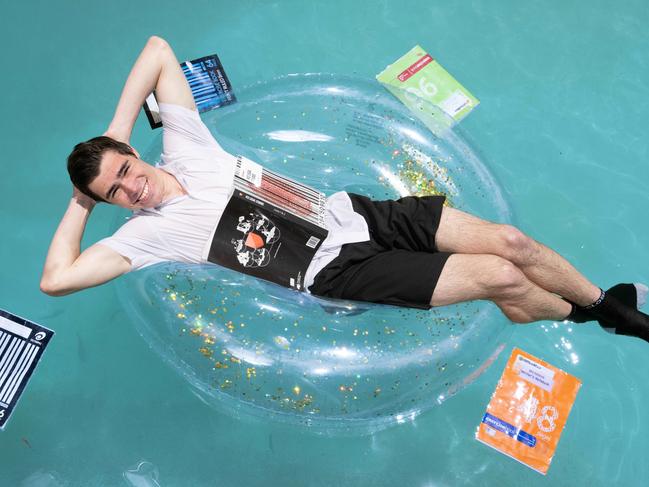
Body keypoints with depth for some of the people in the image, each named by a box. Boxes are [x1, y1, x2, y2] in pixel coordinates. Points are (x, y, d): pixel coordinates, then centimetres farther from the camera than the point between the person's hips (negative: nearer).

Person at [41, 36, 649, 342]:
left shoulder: (182, 147, 6)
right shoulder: (147, 232, -3)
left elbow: (158, 46, 10)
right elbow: (56, 279, -9)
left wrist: (116, 135, 5)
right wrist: (81, 203, -1)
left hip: (349, 210, 4)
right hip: (338, 266, -4)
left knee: (508, 240, -3)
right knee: (500, 278, -11)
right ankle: (582, 316, 23)